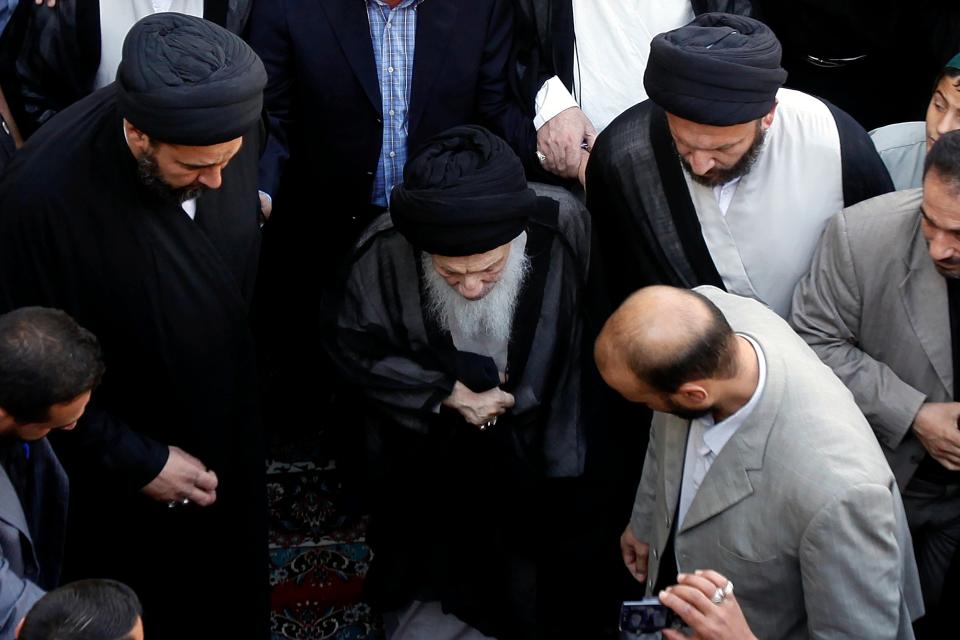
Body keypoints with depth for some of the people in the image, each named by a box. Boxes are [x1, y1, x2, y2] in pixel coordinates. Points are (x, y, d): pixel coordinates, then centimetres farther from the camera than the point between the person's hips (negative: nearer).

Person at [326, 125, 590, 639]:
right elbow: (355, 348, -12)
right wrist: (446, 394, -20)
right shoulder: (385, 250, -29)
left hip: (533, 455, 0)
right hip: (429, 453, 0)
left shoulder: (564, 229, -31)